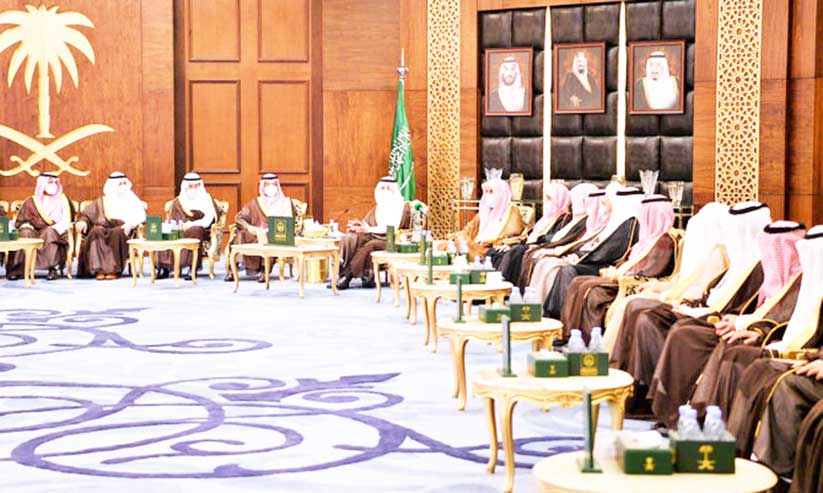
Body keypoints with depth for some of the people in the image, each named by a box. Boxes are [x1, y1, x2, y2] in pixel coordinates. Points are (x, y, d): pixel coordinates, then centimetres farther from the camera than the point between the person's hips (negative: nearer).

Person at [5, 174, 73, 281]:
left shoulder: (62, 200, 10)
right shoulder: (32, 202, 10)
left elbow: (66, 220, 0)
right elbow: (20, 221, 10)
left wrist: (55, 228, -19)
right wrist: (26, 226, -13)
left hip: (55, 234, -1)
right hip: (35, 233, 1)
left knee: (50, 233, -35)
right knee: (25, 233, -30)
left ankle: (53, 268, -40)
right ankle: (18, 268, -35)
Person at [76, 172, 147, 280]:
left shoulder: (132, 201, 18)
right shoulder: (102, 202, 22)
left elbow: (140, 216, 2)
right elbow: (86, 214, 15)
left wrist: (131, 224, -19)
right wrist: (82, 221, -9)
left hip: (122, 230, -1)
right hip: (103, 228, 1)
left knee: (118, 232, -37)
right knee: (96, 231, -33)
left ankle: (114, 270, -38)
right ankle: (99, 270, -39)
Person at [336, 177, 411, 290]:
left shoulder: (403, 206, 1)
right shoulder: (378, 207, 23)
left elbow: (394, 228, -12)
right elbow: (366, 223, 16)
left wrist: (370, 229, -19)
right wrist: (356, 226, -8)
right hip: (372, 237, 6)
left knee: (369, 245, -36)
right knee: (348, 238, -23)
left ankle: (347, 275, -27)